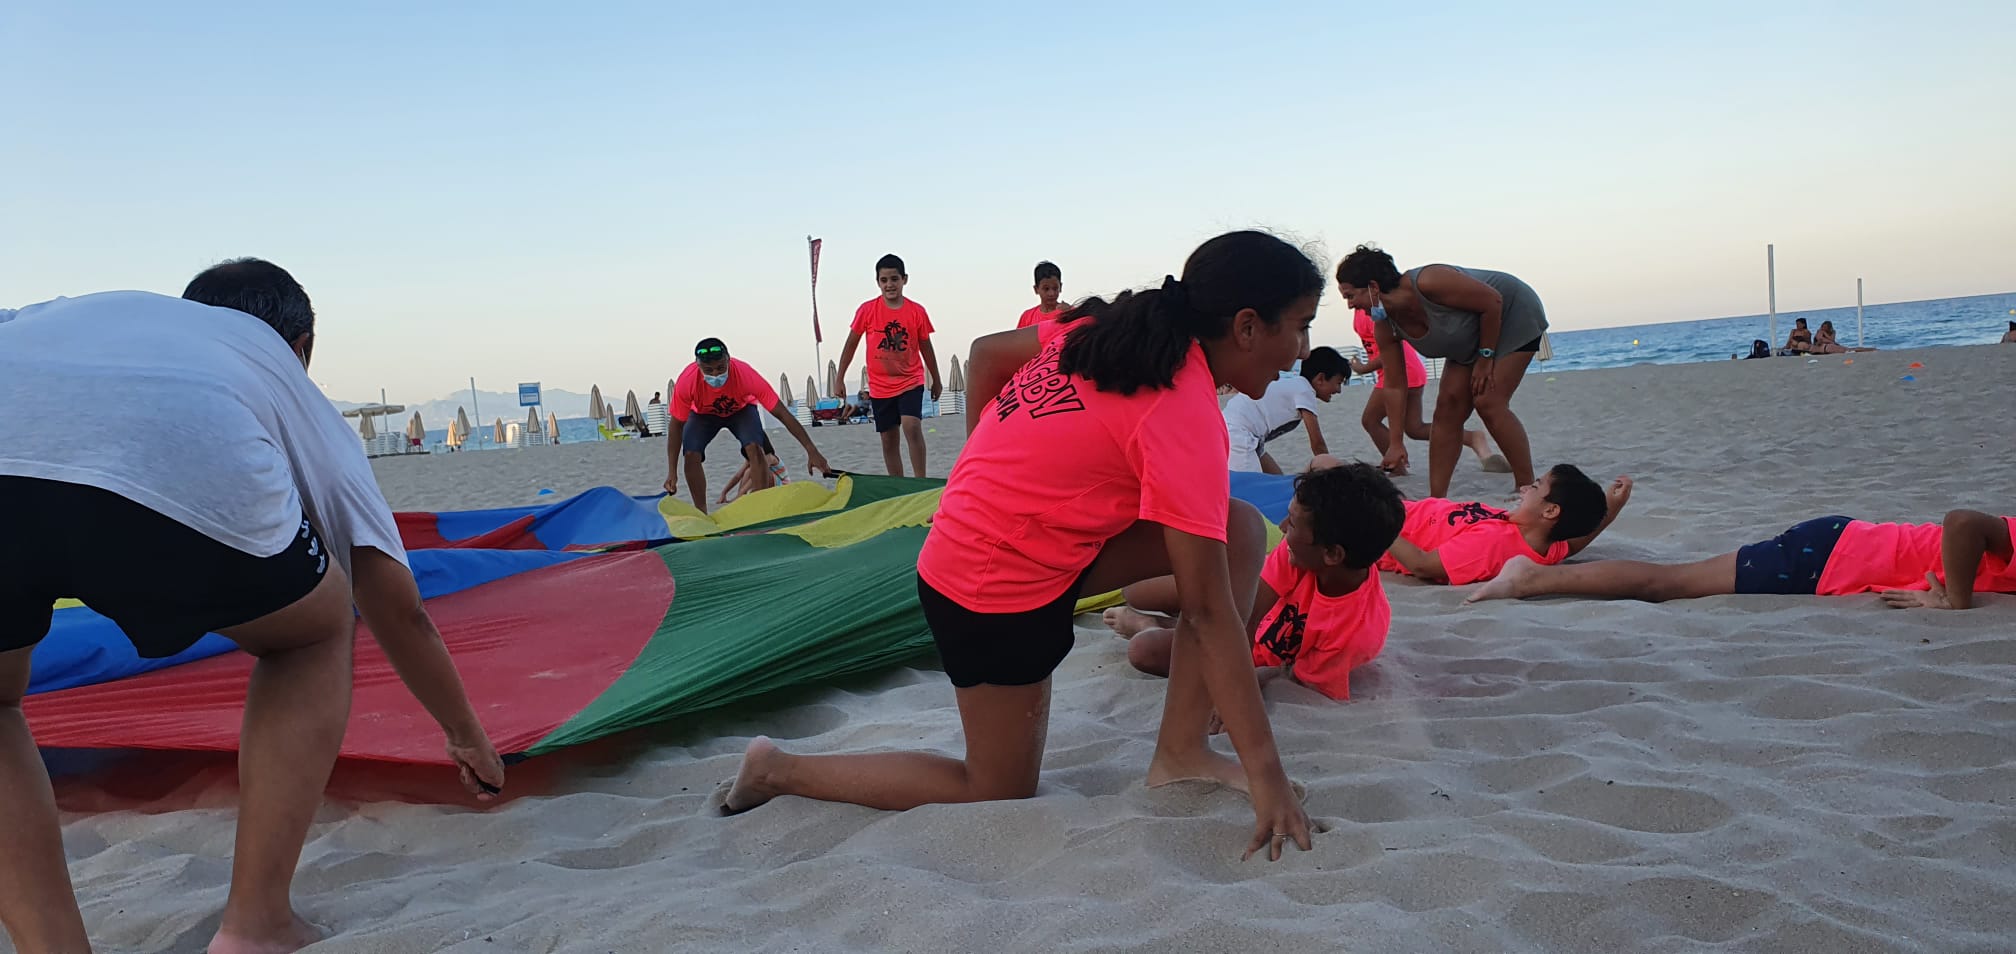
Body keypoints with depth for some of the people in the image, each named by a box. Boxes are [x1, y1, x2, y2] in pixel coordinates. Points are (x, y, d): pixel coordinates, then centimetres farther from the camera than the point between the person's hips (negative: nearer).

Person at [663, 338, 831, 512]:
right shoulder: (687, 381, -37)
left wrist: (812, 451, -39)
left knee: (754, 448, -27)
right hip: (703, 414, 1)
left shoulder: (745, 374, -39)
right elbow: (676, 425, -23)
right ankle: (701, 514, -6)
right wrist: (672, 472, -28)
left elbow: (782, 413, -36)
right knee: (691, 455, -21)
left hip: (741, 409, -1)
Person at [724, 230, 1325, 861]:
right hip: (998, 594, -9)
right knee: (1000, 794, 9)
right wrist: (1266, 774, -20)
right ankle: (780, 771, 16)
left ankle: (1180, 751, 3)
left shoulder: (1111, 329, 1)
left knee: (1241, 531, -1)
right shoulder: (1185, 417, -24)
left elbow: (987, 353, 10)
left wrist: (989, 465, 17)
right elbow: (1208, 610, -24)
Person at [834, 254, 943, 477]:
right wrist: (839, 379, 4)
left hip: (911, 381, -2)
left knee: (912, 426, -22)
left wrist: (936, 380, 16)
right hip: (880, 386, 2)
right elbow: (851, 344, 4)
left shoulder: (917, 312, -4)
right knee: (888, 439, 7)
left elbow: (925, 347, 8)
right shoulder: (867, 310, -5)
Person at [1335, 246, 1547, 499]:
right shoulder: (1386, 328, -13)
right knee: (1447, 407, -2)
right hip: (1472, 337, 8)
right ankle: (1436, 498, -1)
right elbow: (1395, 386, -8)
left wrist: (1485, 357, -22)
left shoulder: (1428, 282, -36)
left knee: (1489, 403, -18)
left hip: (1513, 313, -8)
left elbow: (1493, 302, -27)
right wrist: (1396, 442, -11)